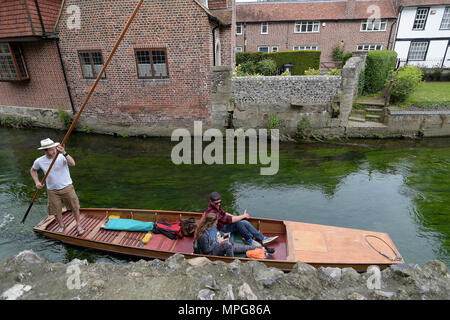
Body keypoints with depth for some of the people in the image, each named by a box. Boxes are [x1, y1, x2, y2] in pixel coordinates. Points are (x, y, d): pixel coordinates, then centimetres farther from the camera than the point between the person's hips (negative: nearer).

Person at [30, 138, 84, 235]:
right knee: (56, 211, 14)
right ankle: (61, 225, 41)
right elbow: (33, 170, 12)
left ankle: (78, 225, 29)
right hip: (52, 191, 2)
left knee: (75, 207, 6)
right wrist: (37, 182, -2)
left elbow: (72, 164, -37)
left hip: (67, 188, -2)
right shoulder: (39, 161, -9)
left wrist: (64, 153, -49)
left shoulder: (61, 156, -18)